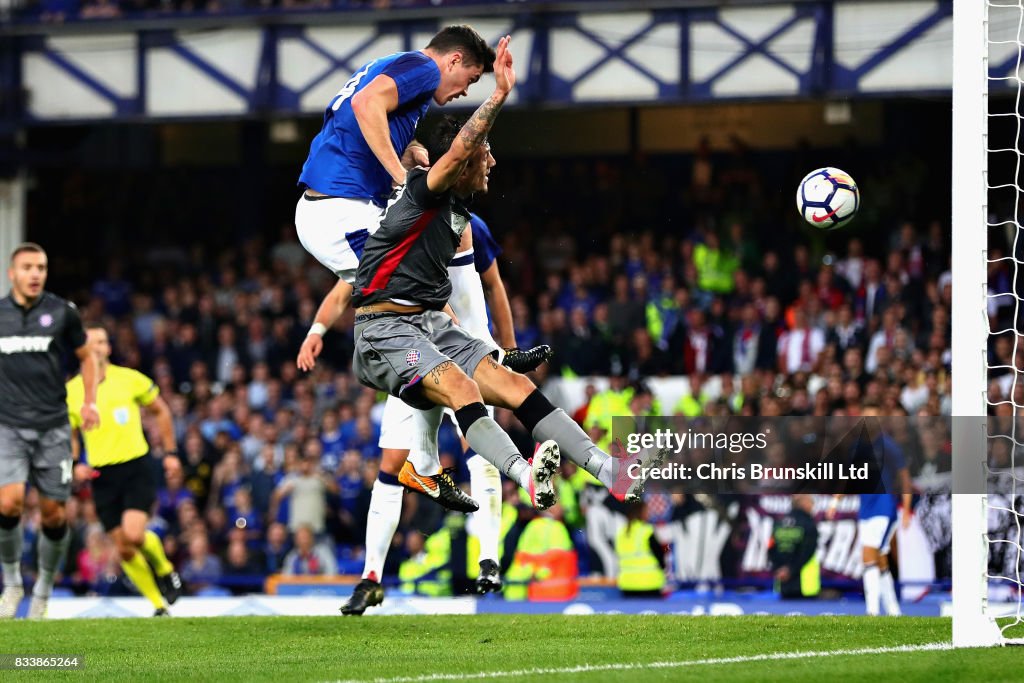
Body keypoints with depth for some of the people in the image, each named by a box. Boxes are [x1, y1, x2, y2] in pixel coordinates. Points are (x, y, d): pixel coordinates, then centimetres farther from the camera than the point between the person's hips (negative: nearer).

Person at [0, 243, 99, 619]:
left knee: (53, 514, 2)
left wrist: (89, 402, 2)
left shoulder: (62, 312, 0)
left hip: (53, 427, 0)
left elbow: (86, 356, 13)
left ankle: (43, 589, 23)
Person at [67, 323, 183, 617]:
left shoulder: (130, 380, -3)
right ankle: (160, 605, 18)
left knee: (134, 533, -23)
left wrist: (170, 452, 10)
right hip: (102, 476, 3)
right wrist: (75, 465, -5)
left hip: (136, 468, -3)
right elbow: (68, 437, 13)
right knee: (124, 549, 2)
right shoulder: (71, 392, 1)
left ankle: (165, 570, 9)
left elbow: (160, 411, 13)